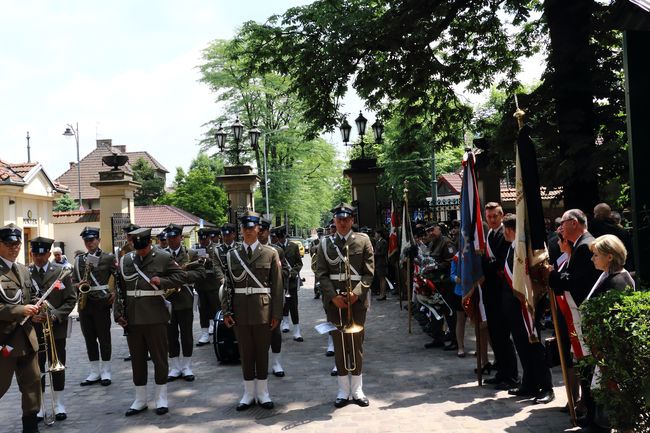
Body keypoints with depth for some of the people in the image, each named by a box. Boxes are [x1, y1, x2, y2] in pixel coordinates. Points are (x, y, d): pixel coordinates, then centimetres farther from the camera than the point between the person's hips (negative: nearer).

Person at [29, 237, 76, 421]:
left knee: (58, 367, 8)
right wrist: (30, 315, -14)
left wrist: (55, 315, -15)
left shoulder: (61, 271, -1)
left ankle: (59, 404, 20)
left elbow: (71, 299, -1)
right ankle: (39, 406, 17)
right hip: (33, 328, 0)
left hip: (57, 328, 0)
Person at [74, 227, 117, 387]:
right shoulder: (78, 259, 10)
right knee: (89, 338, 8)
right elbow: (74, 282, 14)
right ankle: (94, 372, 17)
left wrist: (115, 293, -7)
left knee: (104, 338, 2)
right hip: (84, 303, 4)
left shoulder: (108, 258, -1)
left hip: (101, 303, -4)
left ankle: (106, 372, 11)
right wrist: (79, 285, -7)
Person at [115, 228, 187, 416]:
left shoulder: (163, 257, -1)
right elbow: (119, 289, 12)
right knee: (137, 358, 10)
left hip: (155, 316, -3)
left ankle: (161, 398, 16)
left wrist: (162, 281, -16)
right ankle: (140, 400, 21)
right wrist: (118, 313, 5)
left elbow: (181, 276, 0)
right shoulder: (125, 260, 9)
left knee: (159, 356, 4)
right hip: (132, 317, 4)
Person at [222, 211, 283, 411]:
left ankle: (262, 393, 20)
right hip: (240, 311, 2)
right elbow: (228, 285, 6)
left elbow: (277, 286, -1)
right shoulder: (232, 255, 6)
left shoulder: (270, 253, 1)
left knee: (262, 351, 7)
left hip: (263, 310, -1)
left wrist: (276, 314, -4)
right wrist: (227, 312, 0)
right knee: (245, 352, 8)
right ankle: (249, 393, 19)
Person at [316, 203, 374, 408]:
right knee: (339, 345, 5)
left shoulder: (363, 241, 3)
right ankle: (343, 390, 13)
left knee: (356, 345, 5)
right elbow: (322, 274, 2)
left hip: (357, 300, -1)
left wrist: (356, 293, -15)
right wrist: (333, 296, -11)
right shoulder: (326, 243, 6)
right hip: (333, 301, 1)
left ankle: (357, 390, 15)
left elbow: (369, 272, -1)